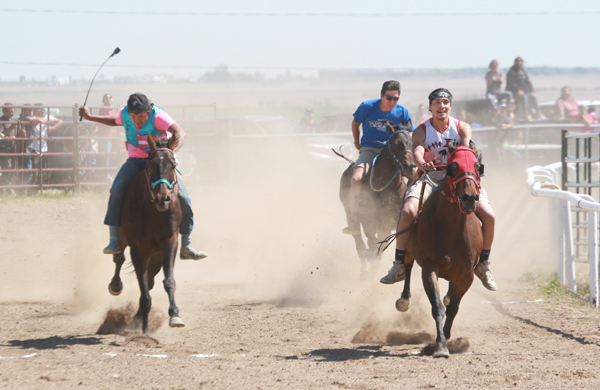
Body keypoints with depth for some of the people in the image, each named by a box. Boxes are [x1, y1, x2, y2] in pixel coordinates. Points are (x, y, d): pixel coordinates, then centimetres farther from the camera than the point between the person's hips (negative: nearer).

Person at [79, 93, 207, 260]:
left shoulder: (158, 116, -21)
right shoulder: (124, 114, -5)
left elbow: (180, 133, -35)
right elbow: (114, 121, 22)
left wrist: (172, 151, -52)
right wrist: (90, 117, 19)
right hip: (136, 161, 2)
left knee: (183, 199, -11)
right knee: (117, 189, -25)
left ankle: (186, 247, 5)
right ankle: (114, 240, -20)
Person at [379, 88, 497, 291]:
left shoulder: (462, 128, 8)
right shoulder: (422, 131, 4)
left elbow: (467, 148, -10)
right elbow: (417, 150, -16)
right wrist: (422, 163, -41)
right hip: (429, 178, -1)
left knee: (488, 216, -17)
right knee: (407, 212, -29)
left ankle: (483, 265, 6)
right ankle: (399, 266, -16)